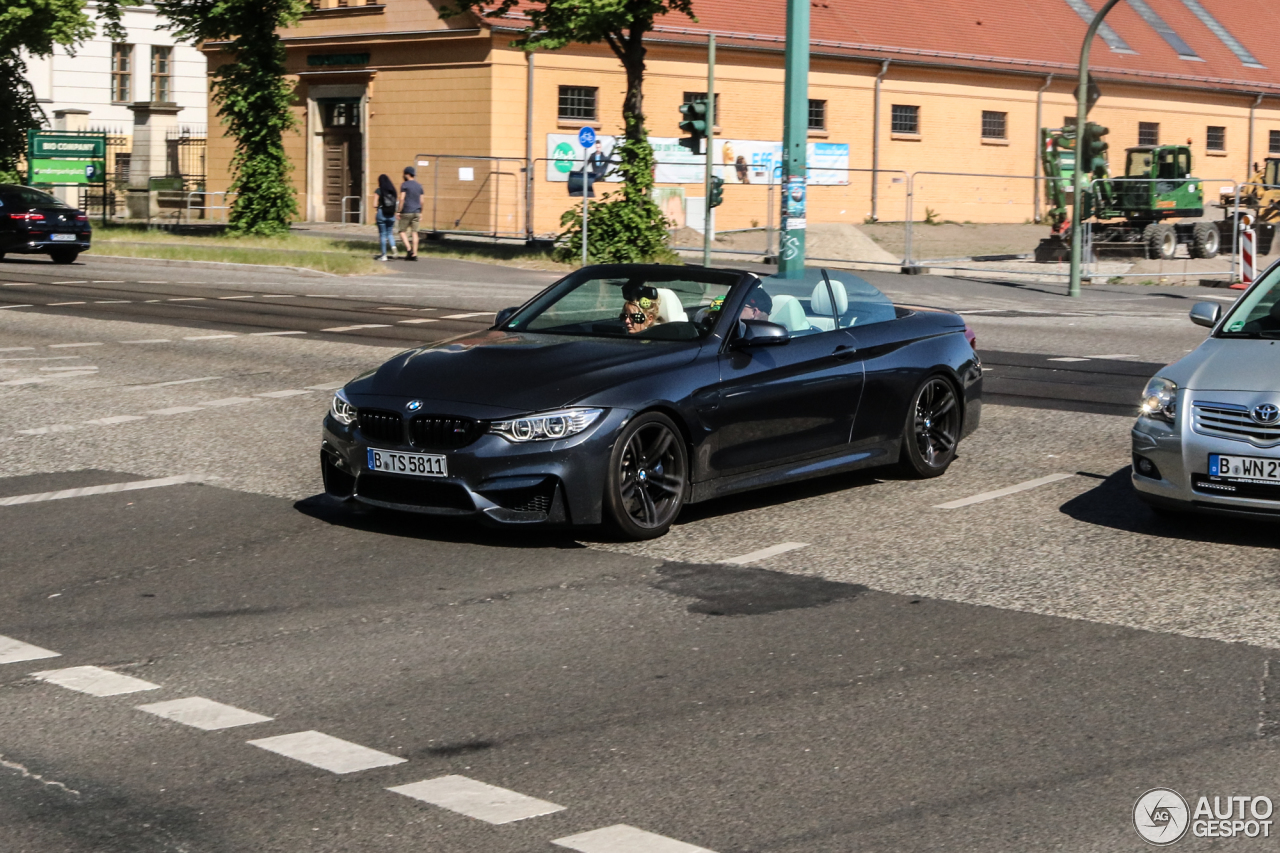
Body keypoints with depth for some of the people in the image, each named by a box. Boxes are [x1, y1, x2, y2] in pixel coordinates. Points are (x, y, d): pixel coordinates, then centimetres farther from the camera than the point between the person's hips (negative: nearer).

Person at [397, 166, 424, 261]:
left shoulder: (404, 185, -6)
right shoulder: (419, 186, 11)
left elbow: (402, 199, -13)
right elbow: (421, 201, 11)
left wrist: (399, 211, -10)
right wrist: (420, 214, 17)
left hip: (406, 212, -5)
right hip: (416, 212, 5)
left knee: (402, 231, 3)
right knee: (414, 233, 5)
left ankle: (408, 248, -17)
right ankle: (414, 254, 0)